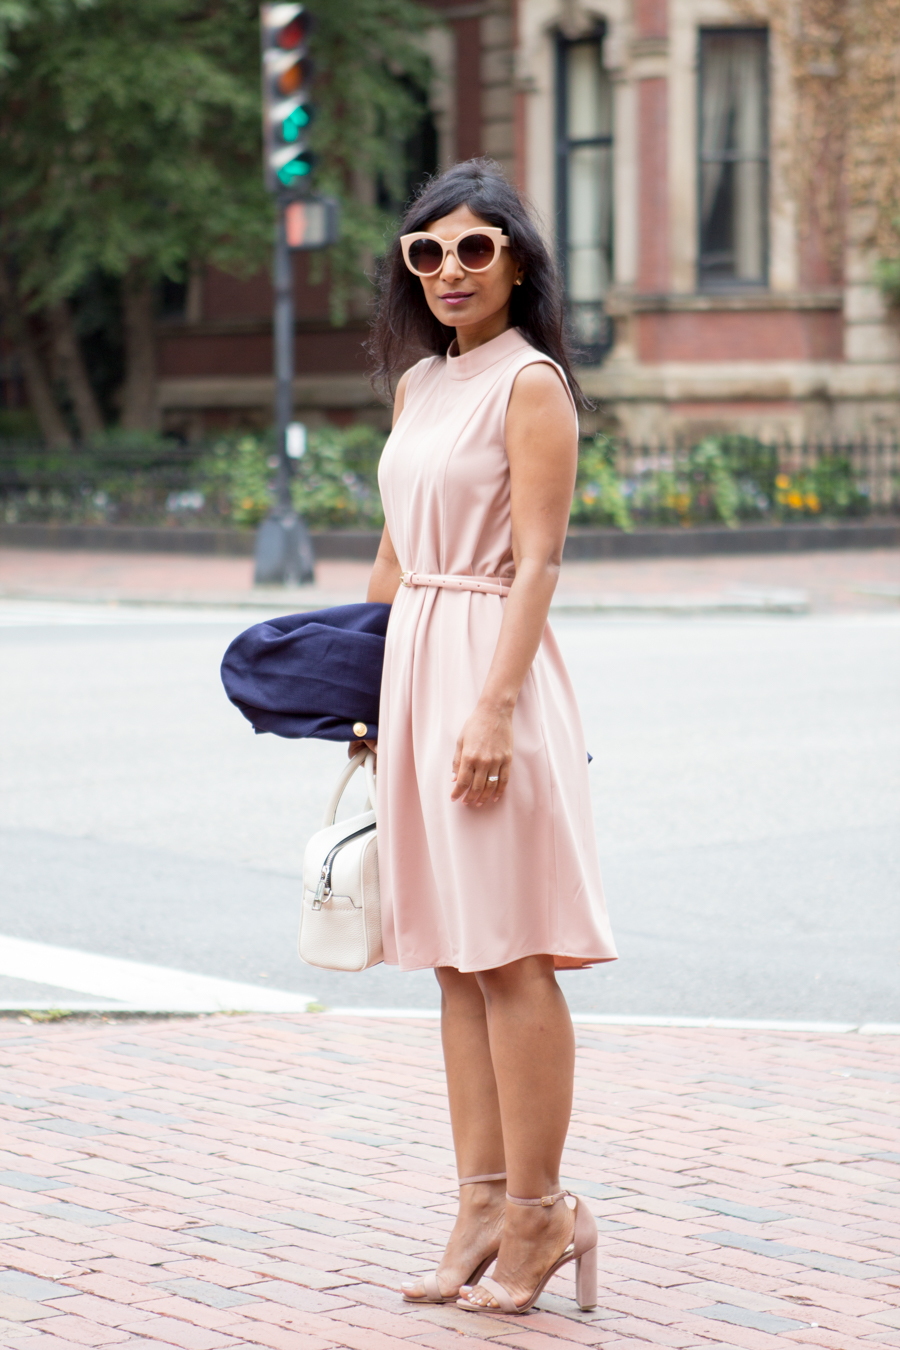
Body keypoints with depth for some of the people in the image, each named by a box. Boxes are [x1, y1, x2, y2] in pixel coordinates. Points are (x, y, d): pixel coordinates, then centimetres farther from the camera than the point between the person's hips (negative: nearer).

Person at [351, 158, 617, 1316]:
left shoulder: (531, 382, -7)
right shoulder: (418, 383, 16)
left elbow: (537, 562, -13)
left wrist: (495, 705, -21)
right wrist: (362, 682, 22)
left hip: (491, 661, -8)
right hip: (415, 664, 8)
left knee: (510, 954, -6)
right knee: (456, 957, 8)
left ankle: (538, 1211, 1)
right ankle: (483, 1206, 12)